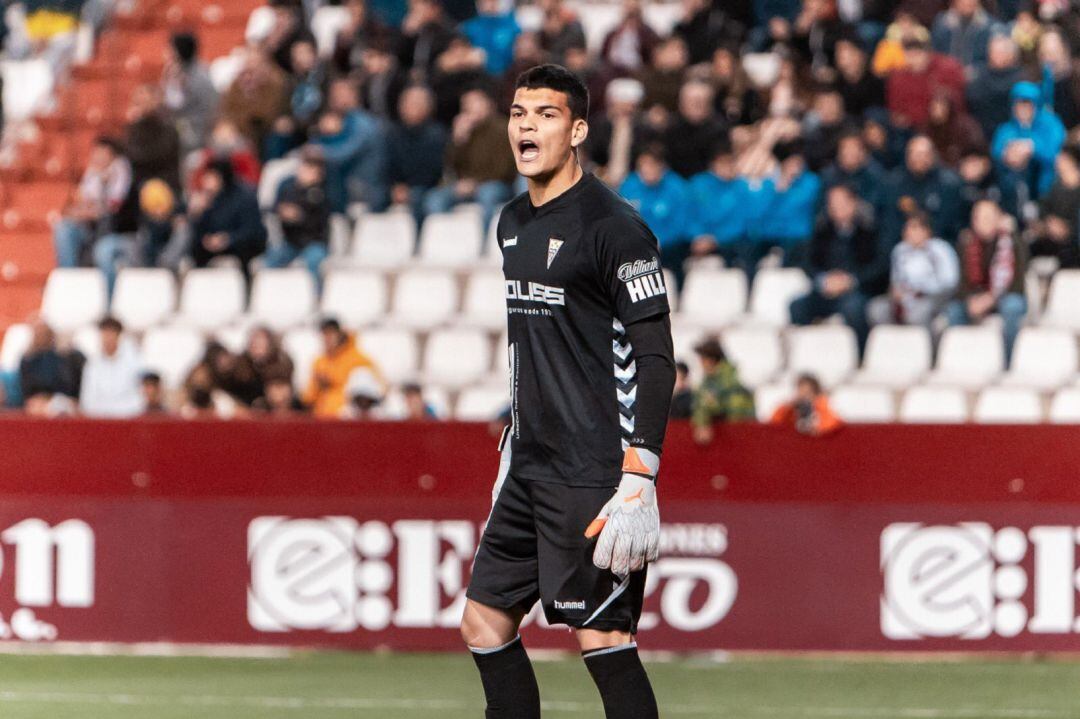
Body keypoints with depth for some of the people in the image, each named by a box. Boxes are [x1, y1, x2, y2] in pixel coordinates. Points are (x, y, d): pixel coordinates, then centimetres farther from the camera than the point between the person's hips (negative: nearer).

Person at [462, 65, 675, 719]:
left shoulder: (613, 227, -12)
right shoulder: (514, 223, 14)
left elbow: (656, 358, -15)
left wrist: (638, 482, -22)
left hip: (595, 473, -9)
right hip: (530, 469, 9)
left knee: (603, 638, -11)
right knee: (485, 623, 9)